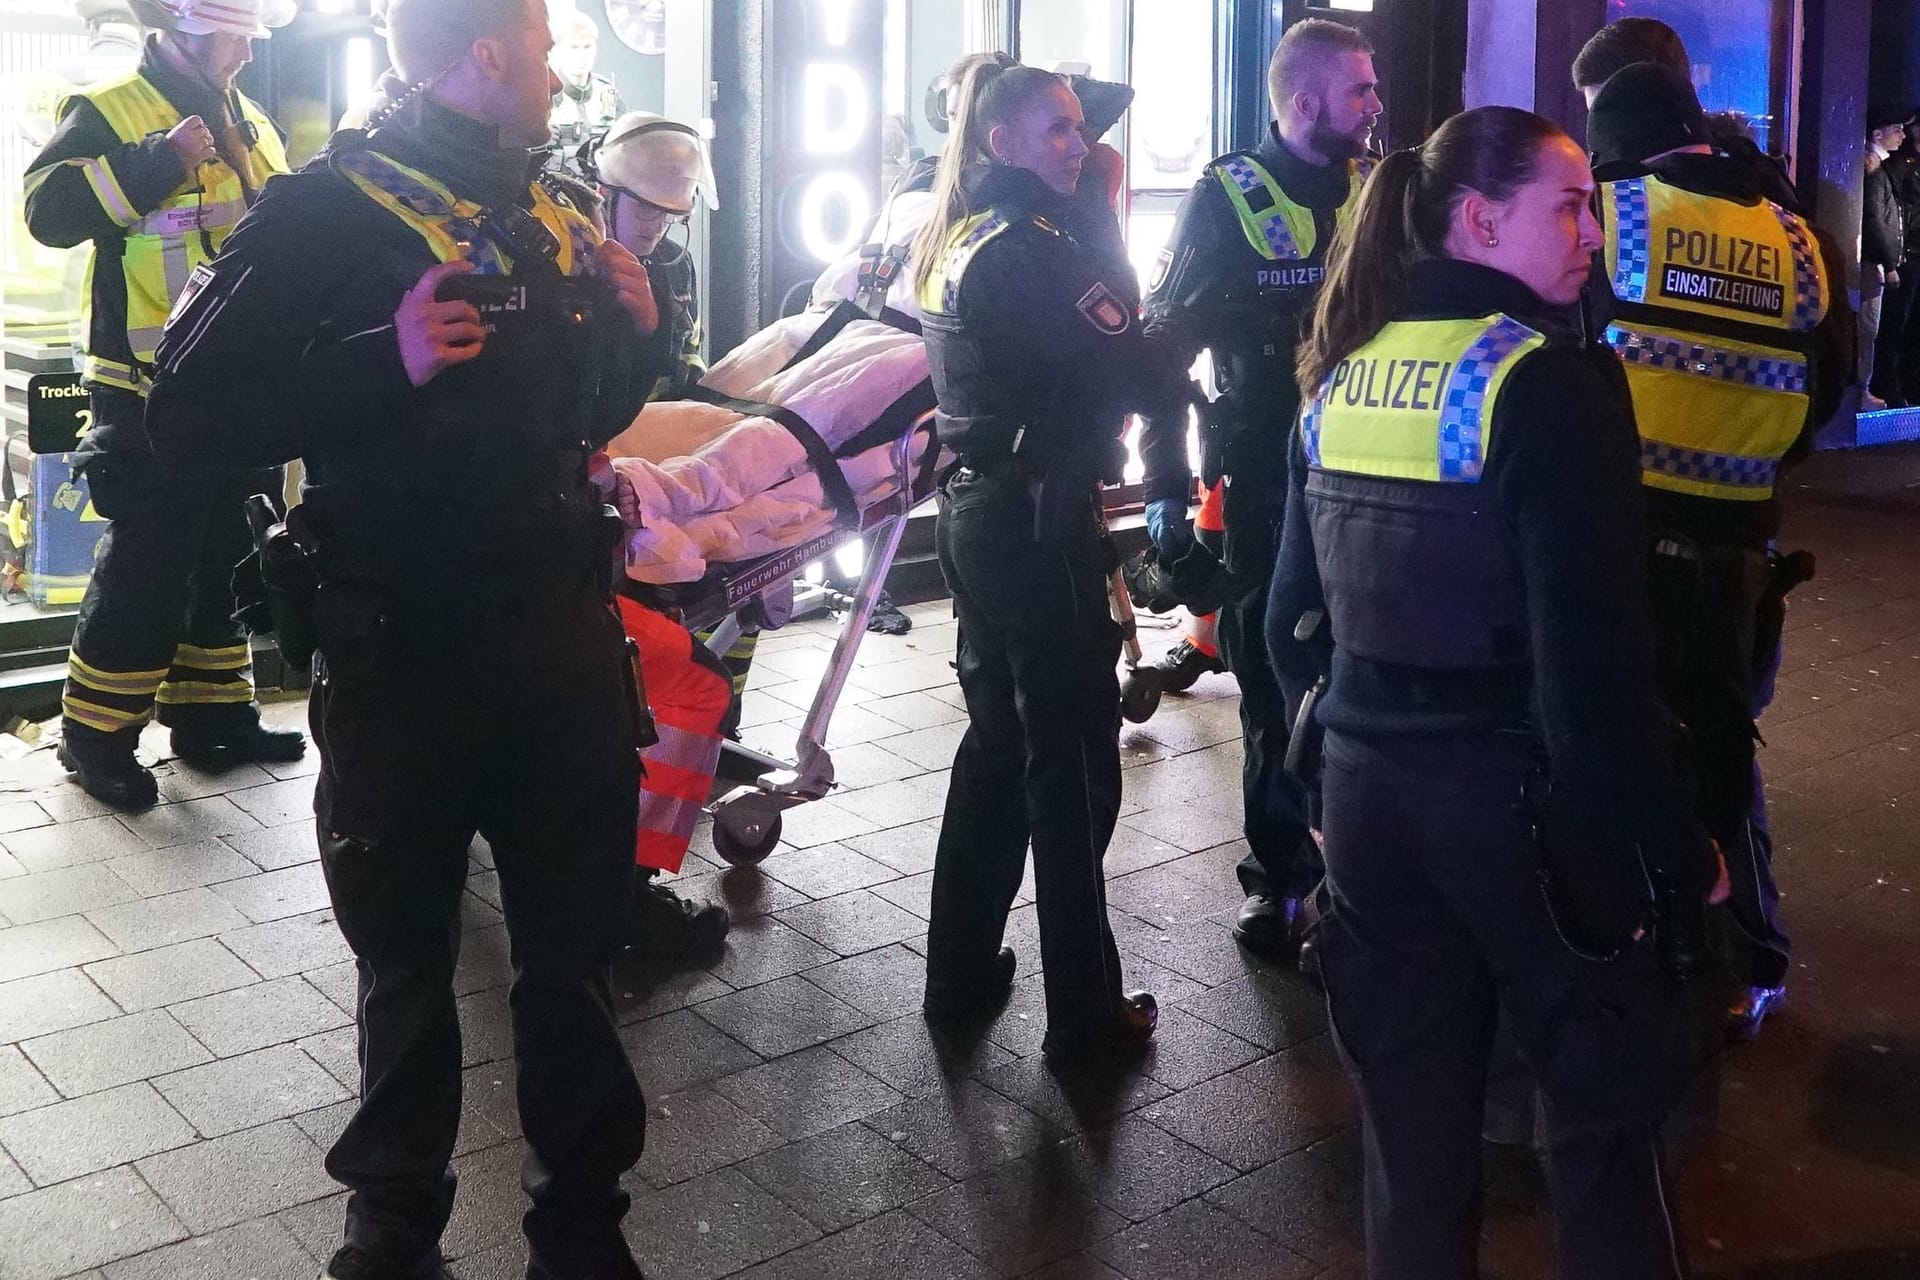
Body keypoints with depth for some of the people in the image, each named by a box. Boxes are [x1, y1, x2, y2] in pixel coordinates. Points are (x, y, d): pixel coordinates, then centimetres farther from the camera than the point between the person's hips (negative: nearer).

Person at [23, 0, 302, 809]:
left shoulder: (256, 129, 15)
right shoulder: (108, 113, -5)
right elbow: (50, 210, -19)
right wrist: (160, 161, -24)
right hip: (155, 395, -7)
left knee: (231, 558, 13)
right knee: (144, 569, -4)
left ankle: (211, 714, 25)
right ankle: (95, 737, 8)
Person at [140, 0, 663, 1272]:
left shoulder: (555, 217, 11)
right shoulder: (330, 210, -9)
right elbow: (190, 414, -16)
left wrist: (631, 331, 2)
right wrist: (388, 360, -26)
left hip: (567, 636, 5)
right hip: (402, 653, -5)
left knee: (577, 951, 12)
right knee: (406, 958, 12)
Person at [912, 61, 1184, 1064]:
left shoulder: (951, 243, 12)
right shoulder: (1029, 251, -16)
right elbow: (1138, 373, -22)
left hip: (975, 513, 9)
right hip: (1039, 526, -9)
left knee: (997, 742, 18)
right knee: (1071, 764, -1)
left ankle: (962, 972, 27)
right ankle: (1084, 1015, 7)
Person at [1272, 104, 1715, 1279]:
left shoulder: (1342, 377, 5)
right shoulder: (1552, 380, -16)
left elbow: (1296, 608, 9)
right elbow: (1597, 657, -20)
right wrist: (1675, 843, -12)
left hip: (1370, 787, 6)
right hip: (1524, 797, -6)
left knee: (1411, 1104, 17)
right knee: (1607, 1103, 13)